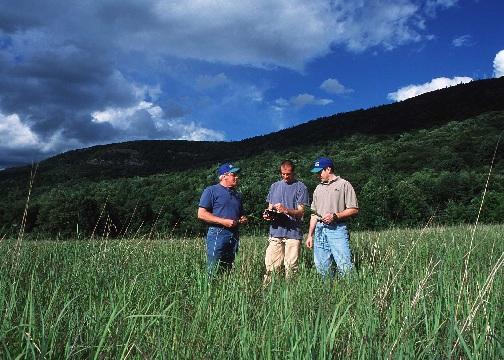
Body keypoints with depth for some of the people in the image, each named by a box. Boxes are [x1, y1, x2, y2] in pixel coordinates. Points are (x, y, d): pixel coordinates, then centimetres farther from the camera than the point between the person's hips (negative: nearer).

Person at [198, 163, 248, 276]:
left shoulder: (237, 194, 21)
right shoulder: (211, 191, -1)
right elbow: (201, 214, -9)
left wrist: (243, 219, 7)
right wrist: (223, 221, -14)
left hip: (234, 236, 7)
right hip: (217, 235, -7)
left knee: (228, 270, 9)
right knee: (214, 271, -9)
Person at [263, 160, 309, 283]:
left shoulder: (300, 187, 2)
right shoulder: (274, 186, 17)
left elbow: (300, 212, -5)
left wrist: (286, 210, -22)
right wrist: (267, 214, -2)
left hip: (293, 233, -3)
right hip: (275, 232, 3)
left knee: (291, 267, -1)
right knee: (271, 266, -1)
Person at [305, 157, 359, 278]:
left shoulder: (344, 185, 1)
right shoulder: (318, 188, 20)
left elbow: (354, 210, -4)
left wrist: (335, 216, -15)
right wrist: (310, 235, 16)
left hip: (337, 229, -6)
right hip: (320, 229, 6)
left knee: (345, 266, -12)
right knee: (322, 267, 4)